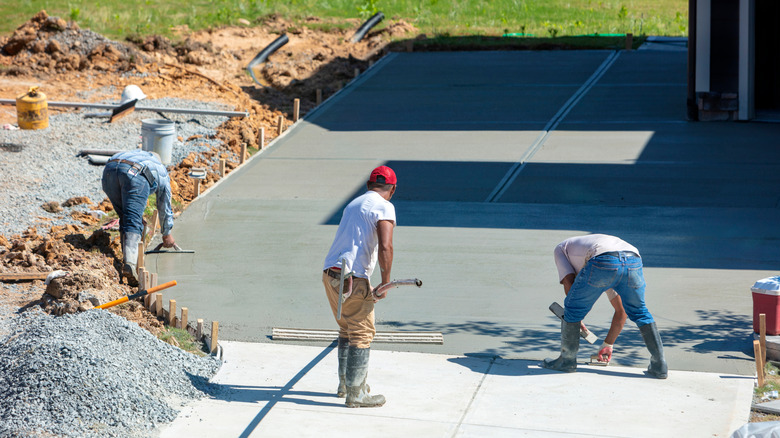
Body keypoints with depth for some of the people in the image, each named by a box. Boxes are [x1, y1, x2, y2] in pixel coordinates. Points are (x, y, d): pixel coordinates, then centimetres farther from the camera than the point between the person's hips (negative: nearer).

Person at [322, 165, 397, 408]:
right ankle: (355, 394, 3)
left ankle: (345, 383, 31)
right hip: (353, 278, -8)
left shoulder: (353, 204, 21)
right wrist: (385, 283, -10)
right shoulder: (384, 207, -5)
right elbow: (385, 247, -19)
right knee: (362, 334, 1)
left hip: (330, 273, 8)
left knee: (347, 329, 22)